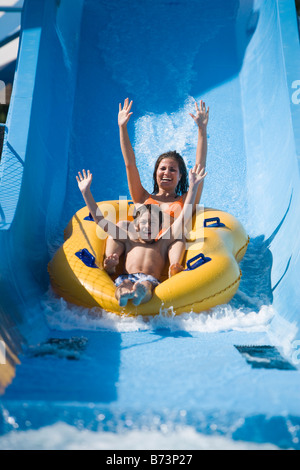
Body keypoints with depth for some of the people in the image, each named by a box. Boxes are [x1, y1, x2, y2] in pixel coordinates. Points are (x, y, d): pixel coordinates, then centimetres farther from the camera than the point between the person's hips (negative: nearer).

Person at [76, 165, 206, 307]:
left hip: (150, 280, -1)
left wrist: (193, 186, 22)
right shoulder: (129, 240, 33)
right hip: (126, 278, 1)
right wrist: (86, 193, 29)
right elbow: (101, 220, 31)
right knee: (124, 285, -37)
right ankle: (124, 293, -69)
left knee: (145, 285, -39)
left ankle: (140, 292, -71)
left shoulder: (163, 242, 31)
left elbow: (184, 216, 26)